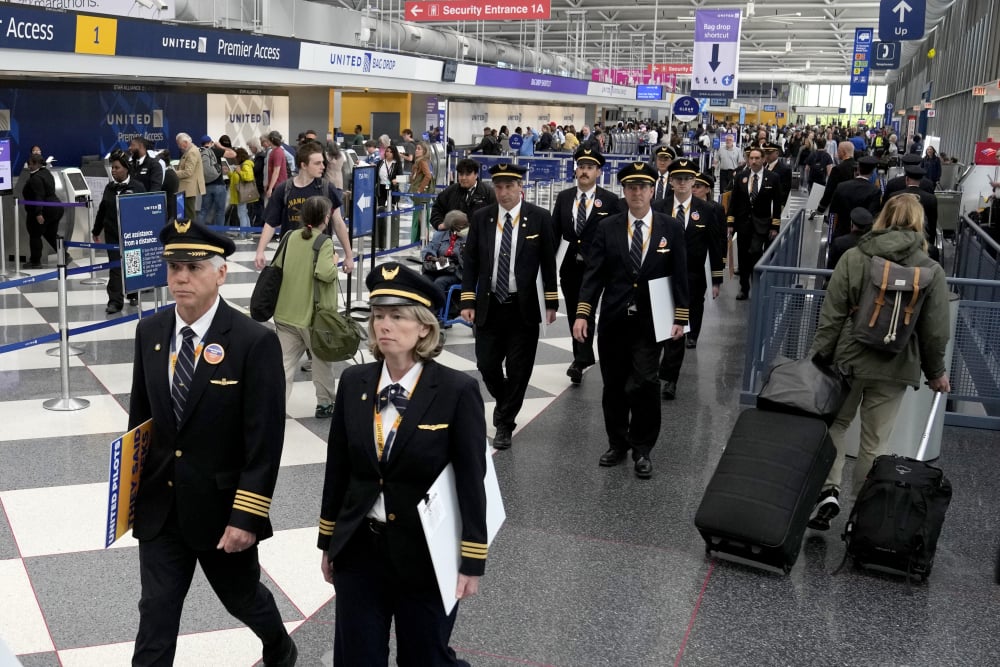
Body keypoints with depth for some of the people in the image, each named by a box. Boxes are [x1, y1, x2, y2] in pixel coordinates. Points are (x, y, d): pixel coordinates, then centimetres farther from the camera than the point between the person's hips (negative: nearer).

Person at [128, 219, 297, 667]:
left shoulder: (255, 342, -19)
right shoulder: (149, 332, -1)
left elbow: (265, 441, -18)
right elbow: (140, 414, 10)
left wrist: (247, 517, -19)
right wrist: (131, 484, 10)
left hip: (221, 507, -4)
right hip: (159, 505, 4)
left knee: (241, 596, 19)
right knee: (156, 612, 8)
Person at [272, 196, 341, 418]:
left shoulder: (291, 237, 5)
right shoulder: (324, 242, -13)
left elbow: (277, 266, 12)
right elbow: (325, 273, -27)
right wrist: (334, 263, -8)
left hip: (285, 311, 5)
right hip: (312, 315, -4)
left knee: (285, 361, 6)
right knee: (322, 360, 15)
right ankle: (324, 404, 26)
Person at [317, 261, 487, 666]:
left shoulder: (457, 391, -14)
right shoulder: (353, 383, -1)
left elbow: (471, 482, -11)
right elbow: (338, 468, 6)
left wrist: (471, 562, -10)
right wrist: (328, 542, 10)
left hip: (426, 555, -4)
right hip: (358, 551, 4)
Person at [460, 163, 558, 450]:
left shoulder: (539, 218, -3)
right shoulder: (481, 218, 2)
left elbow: (548, 263, 1)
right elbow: (470, 262, 4)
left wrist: (551, 302, 1)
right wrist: (468, 301, -2)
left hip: (524, 308, -2)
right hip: (488, 306, 2)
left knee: (518, 370, 3)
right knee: (487, 365, 6)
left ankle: (505, 423, 20)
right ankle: (504, 403, 36)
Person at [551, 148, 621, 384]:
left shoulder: (610, 200, -2)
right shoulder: (563, 197, 7)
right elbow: (554, 232, 8)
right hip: (568, 266, 4)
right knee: (573, 313, 11)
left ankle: (580, 361, -13)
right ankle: (584, 357, 24)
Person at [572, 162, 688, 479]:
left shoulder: (671, 228, 1)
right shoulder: (607, 228, 1)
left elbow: (680, 275, 2)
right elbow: (593, 274, -1)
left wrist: (680, 317, -2)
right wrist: (582, 314, -9)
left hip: (649, 321, -1)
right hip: (613, 320, 2)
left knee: (644, 384, -8)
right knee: (614, 385, 10)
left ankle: (642, 450, 10)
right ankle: (617, 443, 28)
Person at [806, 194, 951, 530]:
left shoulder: (852, 257, -8)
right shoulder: (932, 272, -5)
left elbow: (832, 315, -8)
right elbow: (935, 332, -1)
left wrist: (818, 356, 0)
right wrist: (935, 372, 13)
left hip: (848, 359, 0)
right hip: (895, 366, 1)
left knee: (835, 423, 19)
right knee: (875, 440, 11)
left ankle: (829, 491, 3)